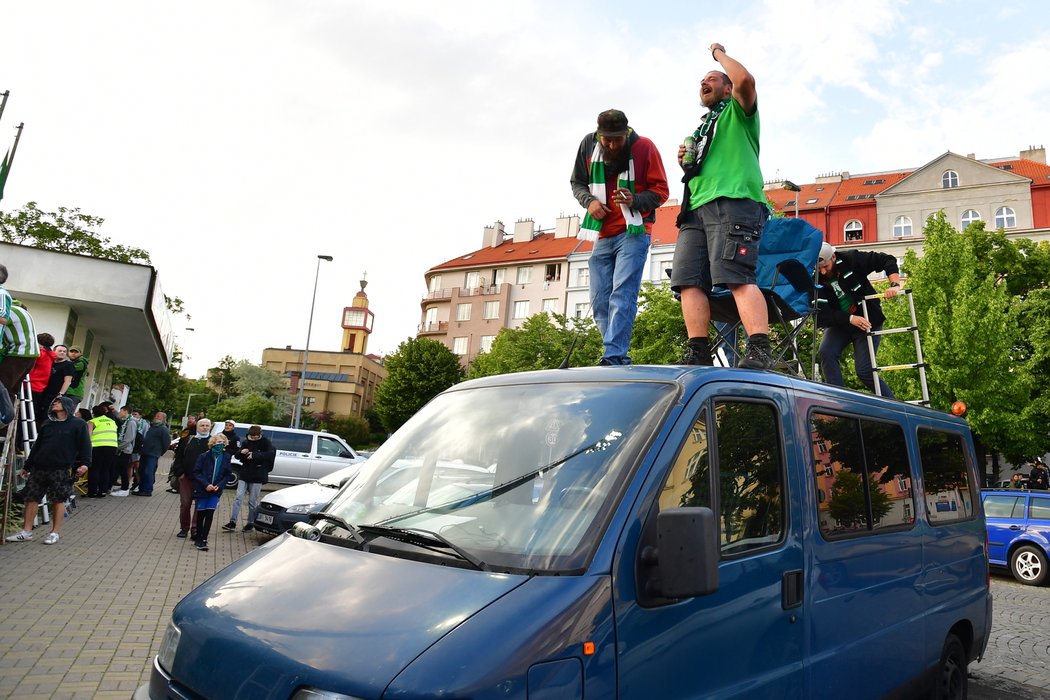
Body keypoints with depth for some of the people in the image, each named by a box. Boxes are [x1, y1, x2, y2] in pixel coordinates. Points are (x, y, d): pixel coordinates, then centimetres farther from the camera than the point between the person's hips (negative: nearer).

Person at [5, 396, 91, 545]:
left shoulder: (78, 424, 1)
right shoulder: (47, 425, 18)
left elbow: (85, 445, -5)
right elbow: (37, 446, 22)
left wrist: (85, 463, -16)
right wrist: (27, 466, 21)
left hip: (61, 470, -6)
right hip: (39, 468, 6)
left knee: (58, 500, -1)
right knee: (31, 498, 4)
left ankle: (54, 533, 8)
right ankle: (26, 532, 13)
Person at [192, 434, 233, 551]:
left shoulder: (226, 457, -2)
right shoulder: (204, 456, -10)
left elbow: (228, 474, 3)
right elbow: (196, 472, -9)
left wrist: (219, 485, -11)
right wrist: (206, 484, -18)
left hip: (215, 490, 2)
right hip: (202, 490, -2)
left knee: (210, 515, -5)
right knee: (201, 515, 8)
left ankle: (203, 539, 1)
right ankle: (199, 538, 21)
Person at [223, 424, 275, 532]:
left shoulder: (265, 443, -6)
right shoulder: (246, 442, 7)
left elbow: (271, 454, -23)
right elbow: (237, 456, 13)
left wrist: (255, 455, -30)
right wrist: (241, 452, -11)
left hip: (257, 477, -3)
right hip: (244, 474, 4)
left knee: (253, 501, 4)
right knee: (238, 498, -4)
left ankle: (250, 523, 16)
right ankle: (232, 522, -2)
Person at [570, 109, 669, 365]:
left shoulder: (644, 147, -8)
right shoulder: (588, 145, 2)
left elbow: (660, 190, -4)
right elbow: (577, 183, 12)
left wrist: (635, 200, -24)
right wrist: (589, 201, -9)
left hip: (633, 232, -5)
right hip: (602, 234, 5)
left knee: (622, 296, -18)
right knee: (599, 303, 4)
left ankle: (613, 358, -21)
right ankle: (619, 357, 12)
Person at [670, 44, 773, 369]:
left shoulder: (737, 112, 15)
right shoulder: (700, 129, 36)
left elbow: (745, 80, -8)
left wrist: (719, 53, 10)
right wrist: (686, 162, 17)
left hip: (733, 201, -7)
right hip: (696, 208, 8)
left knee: (737, 277, -24)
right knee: (689, 281, -9)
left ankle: (759, 351, -31)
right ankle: (698, 352, -13)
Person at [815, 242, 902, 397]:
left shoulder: (851, 259, -16)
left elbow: (887, 260, -9)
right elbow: (821, 314, -19)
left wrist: (894, 285, -24)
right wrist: (850, 319, -29)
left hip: (868, 321, -2)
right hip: (839, 324, 2)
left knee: (864, 371, -11)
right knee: (825, 353, -26)